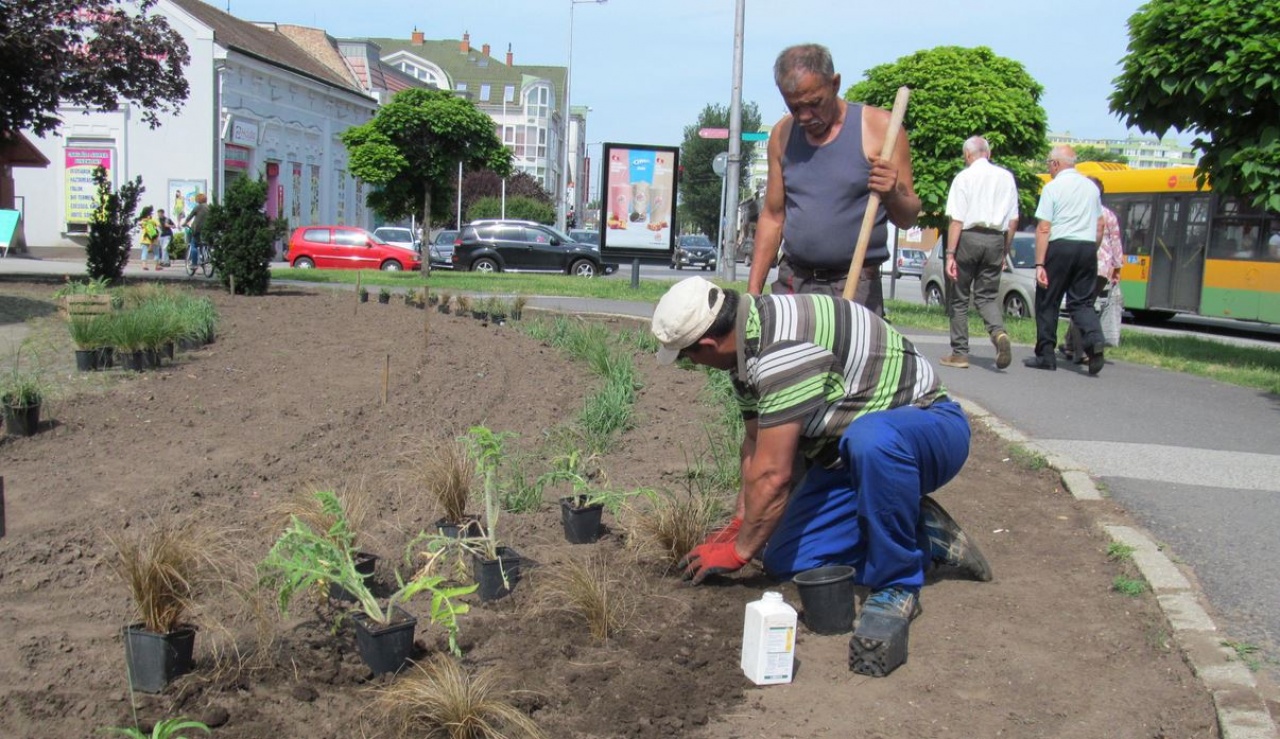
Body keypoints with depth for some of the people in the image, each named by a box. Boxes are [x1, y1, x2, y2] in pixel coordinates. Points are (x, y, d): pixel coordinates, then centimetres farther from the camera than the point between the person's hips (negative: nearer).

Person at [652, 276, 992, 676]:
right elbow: (755, 443, 10)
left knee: (870, 440, -43)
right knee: (784, 560, -5)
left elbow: (772, 476, -27)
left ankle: (897, 584, -21)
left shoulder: (782, 349, -32)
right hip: (852, 454, 9)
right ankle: (921, 536, 10)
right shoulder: (747, 341, -1)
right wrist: (738, 525, 12)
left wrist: (738, 551, -13)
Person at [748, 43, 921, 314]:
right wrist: (753, 289, 9)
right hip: (792, 284, 4)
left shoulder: (880, 129, -3)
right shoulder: (782, 135, 9)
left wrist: (892, 195, -23)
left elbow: (907, 218, 0)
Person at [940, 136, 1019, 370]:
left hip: (969, 237, -3)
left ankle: (959, 353, 11)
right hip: (995, 239, 4)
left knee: (959, 298, 8)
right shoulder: (1006, 177, 9)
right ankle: (999, 332, -16)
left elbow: (956, 220, -10)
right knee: (987, 296, 12)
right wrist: (1005, 251, 17)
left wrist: (950, 254, -10)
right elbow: (1013, 220, 9)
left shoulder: (964, 177, -3)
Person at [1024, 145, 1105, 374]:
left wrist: (1040, 263, -12)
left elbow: (1044, 229, -11)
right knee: (1082, 302, 10)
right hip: (1087, 247, 5)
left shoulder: (1053, 187, -5)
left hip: (1060, 246, -5)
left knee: (1047, 303, 7)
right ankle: (1095, 341, -16)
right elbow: (1099, 226, 14)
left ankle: (1045, 355, 11)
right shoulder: (1091, 186, 12)